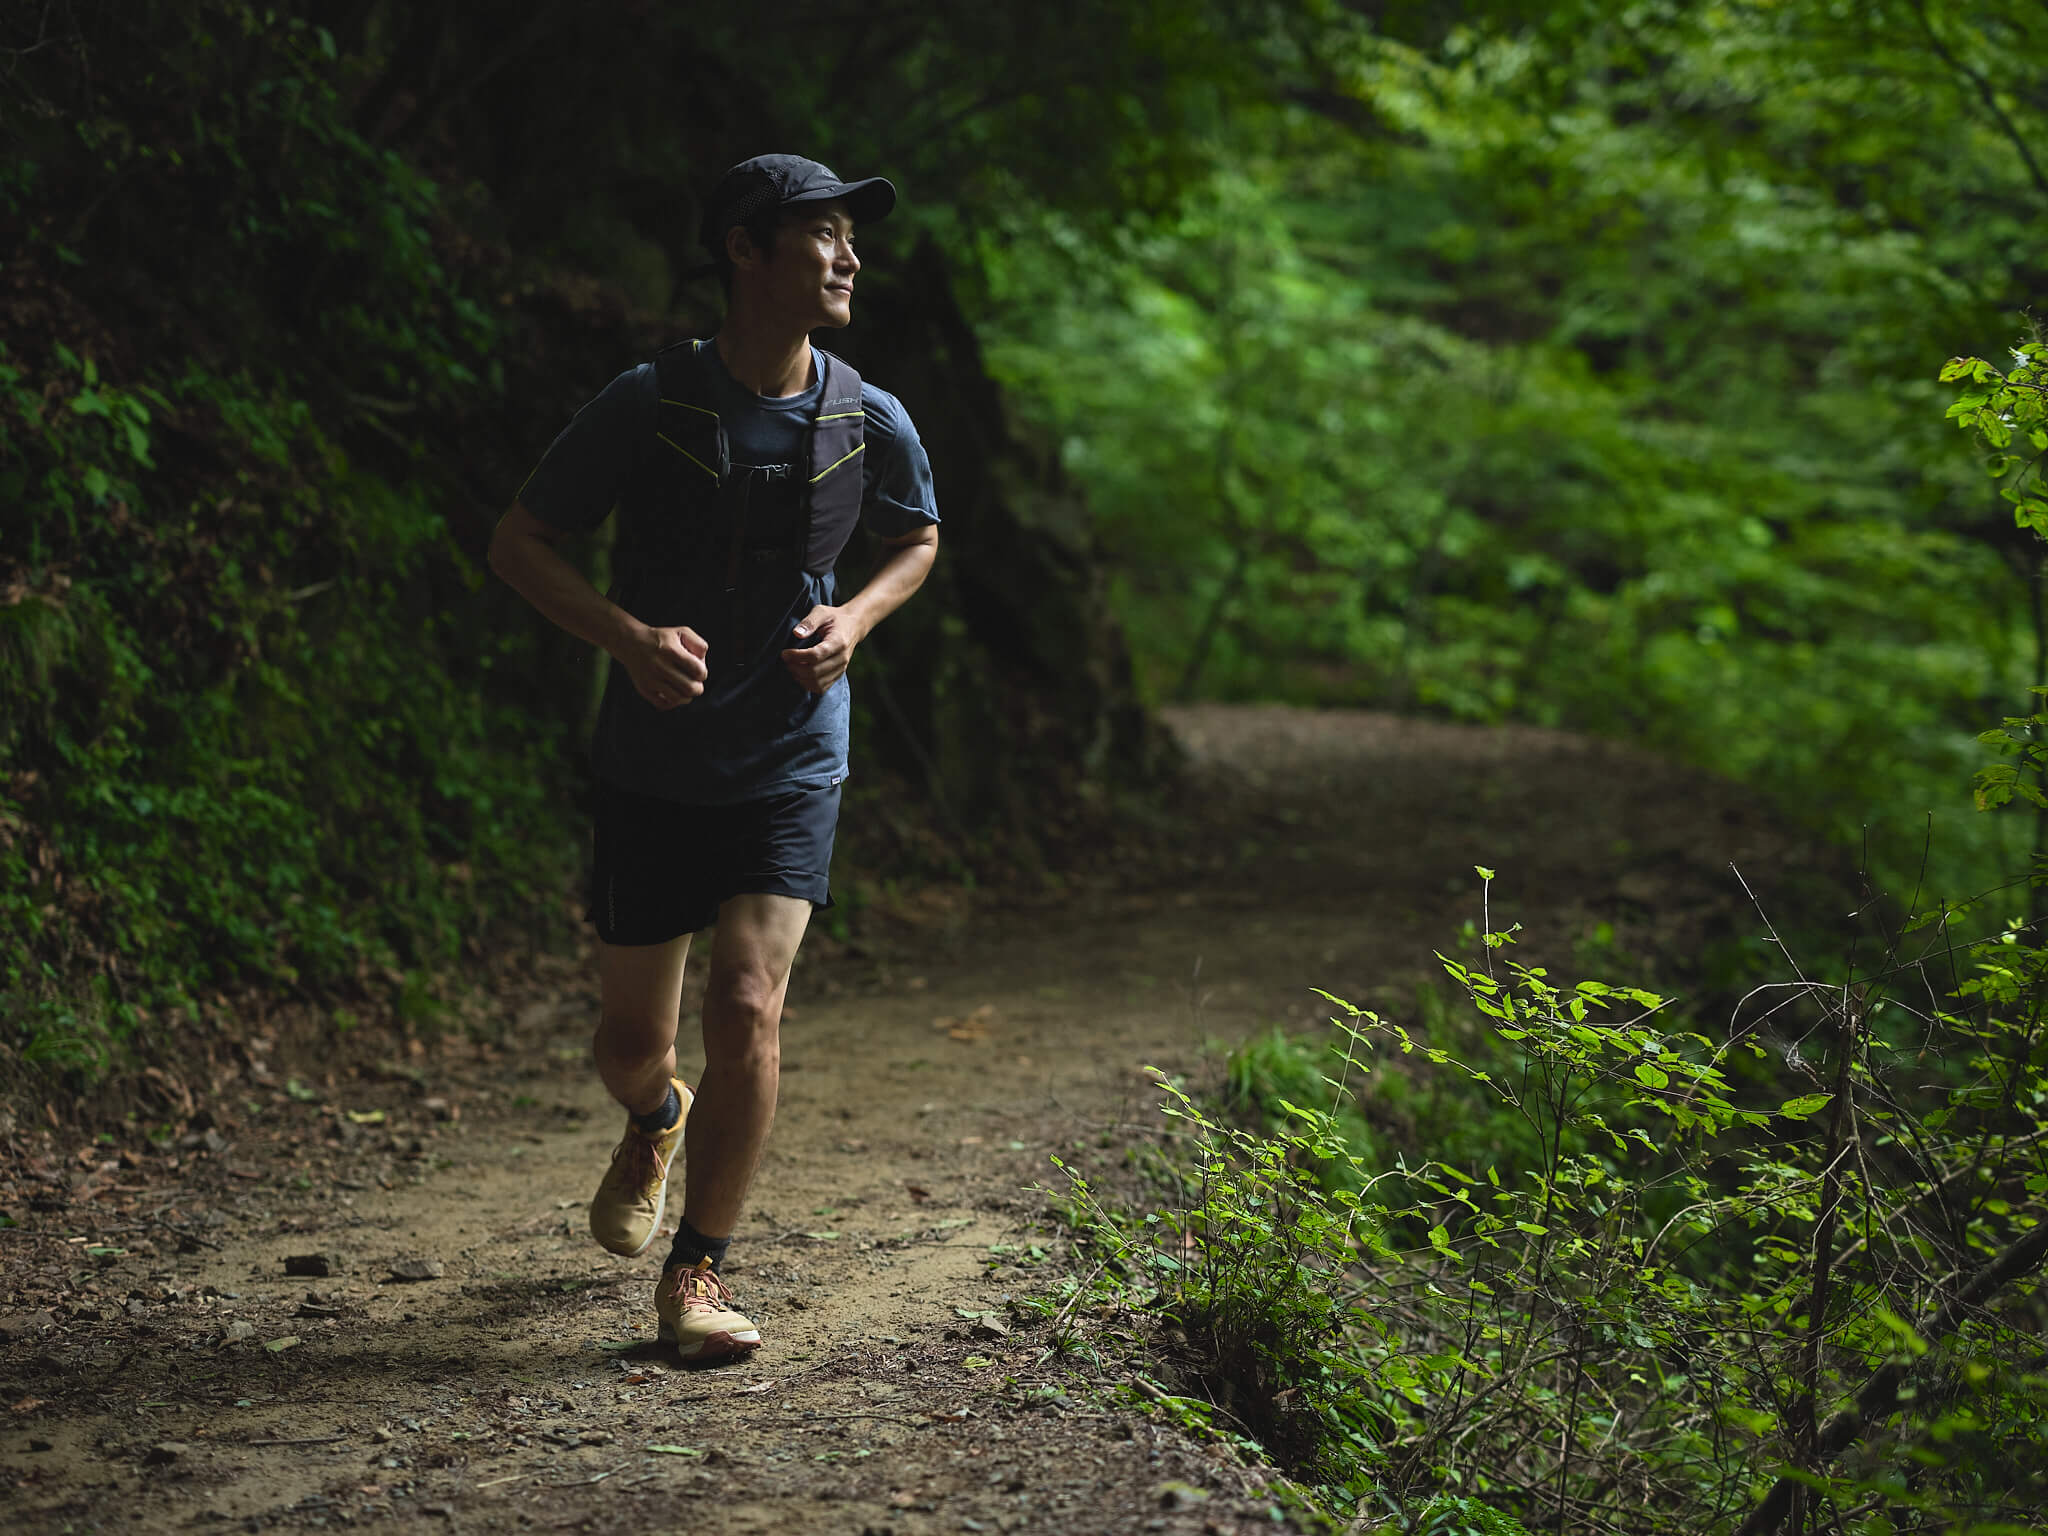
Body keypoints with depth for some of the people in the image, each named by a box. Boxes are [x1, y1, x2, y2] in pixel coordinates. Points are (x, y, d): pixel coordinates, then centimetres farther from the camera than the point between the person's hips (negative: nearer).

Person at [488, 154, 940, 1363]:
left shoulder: (869, 422, -4)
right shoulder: (650, 403, -12)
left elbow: (919, 540, 16)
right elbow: (520, 543, -5)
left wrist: (857, 619, -5)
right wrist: (627, 635, -22)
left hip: (792, 766, 1)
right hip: (655, 764, 0)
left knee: (748, 1009, -16)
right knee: (633, 1042, 9)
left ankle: (698, 1273, 0)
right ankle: (657, 1123, 47)